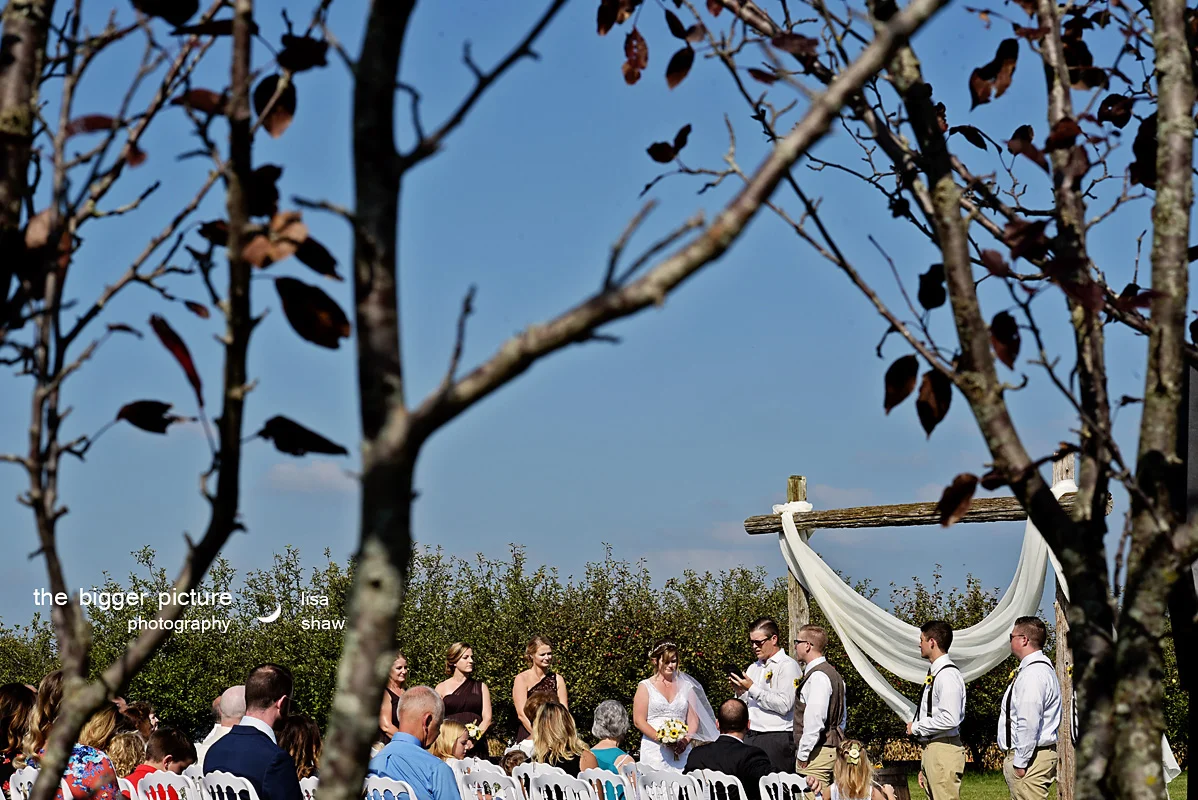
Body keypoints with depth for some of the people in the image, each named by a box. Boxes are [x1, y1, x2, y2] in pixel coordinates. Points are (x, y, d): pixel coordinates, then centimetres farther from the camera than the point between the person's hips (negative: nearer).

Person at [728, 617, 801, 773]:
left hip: (777, 741, -7)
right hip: (750, 738, 7)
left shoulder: (787, 665, -3)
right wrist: (740, 693, 1)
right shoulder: (753, 668, 21)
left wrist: (752, 689, -13)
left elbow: (784, 705, -16)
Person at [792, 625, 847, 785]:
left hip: (818, 753, -10)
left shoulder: (818, 677, -15)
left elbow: (815, 720, -22)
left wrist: (803, 754, -17)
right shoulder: (832, 673, 17)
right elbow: (842, 718, 23)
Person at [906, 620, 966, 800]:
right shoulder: (934, 673, 14)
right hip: (931, 750, 10)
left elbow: (949, 719, -24)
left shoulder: (948, 675, -14)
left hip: (943, 751, -10)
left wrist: (916, 727, -11)